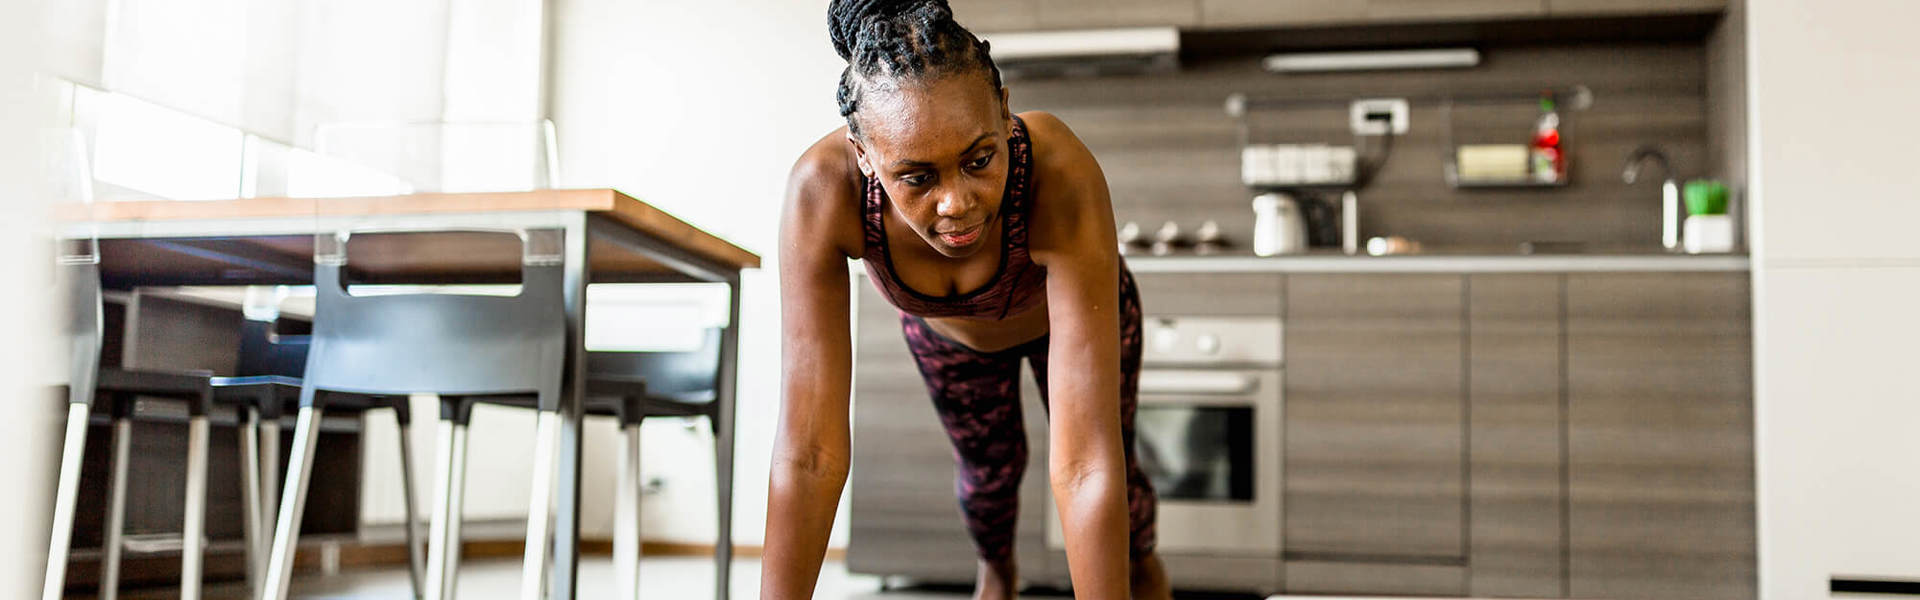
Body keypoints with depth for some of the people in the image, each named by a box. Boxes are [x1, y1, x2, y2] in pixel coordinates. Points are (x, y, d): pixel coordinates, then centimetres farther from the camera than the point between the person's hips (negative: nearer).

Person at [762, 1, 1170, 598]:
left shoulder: (1063, 179, -48)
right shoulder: (823, 190, -43)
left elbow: (1085, 464, -48)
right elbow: (810, 451, -42)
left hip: (1073, 311, -2)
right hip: (944, 329, 2)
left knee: (1117, 463, 17)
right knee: (987, 466, 25)